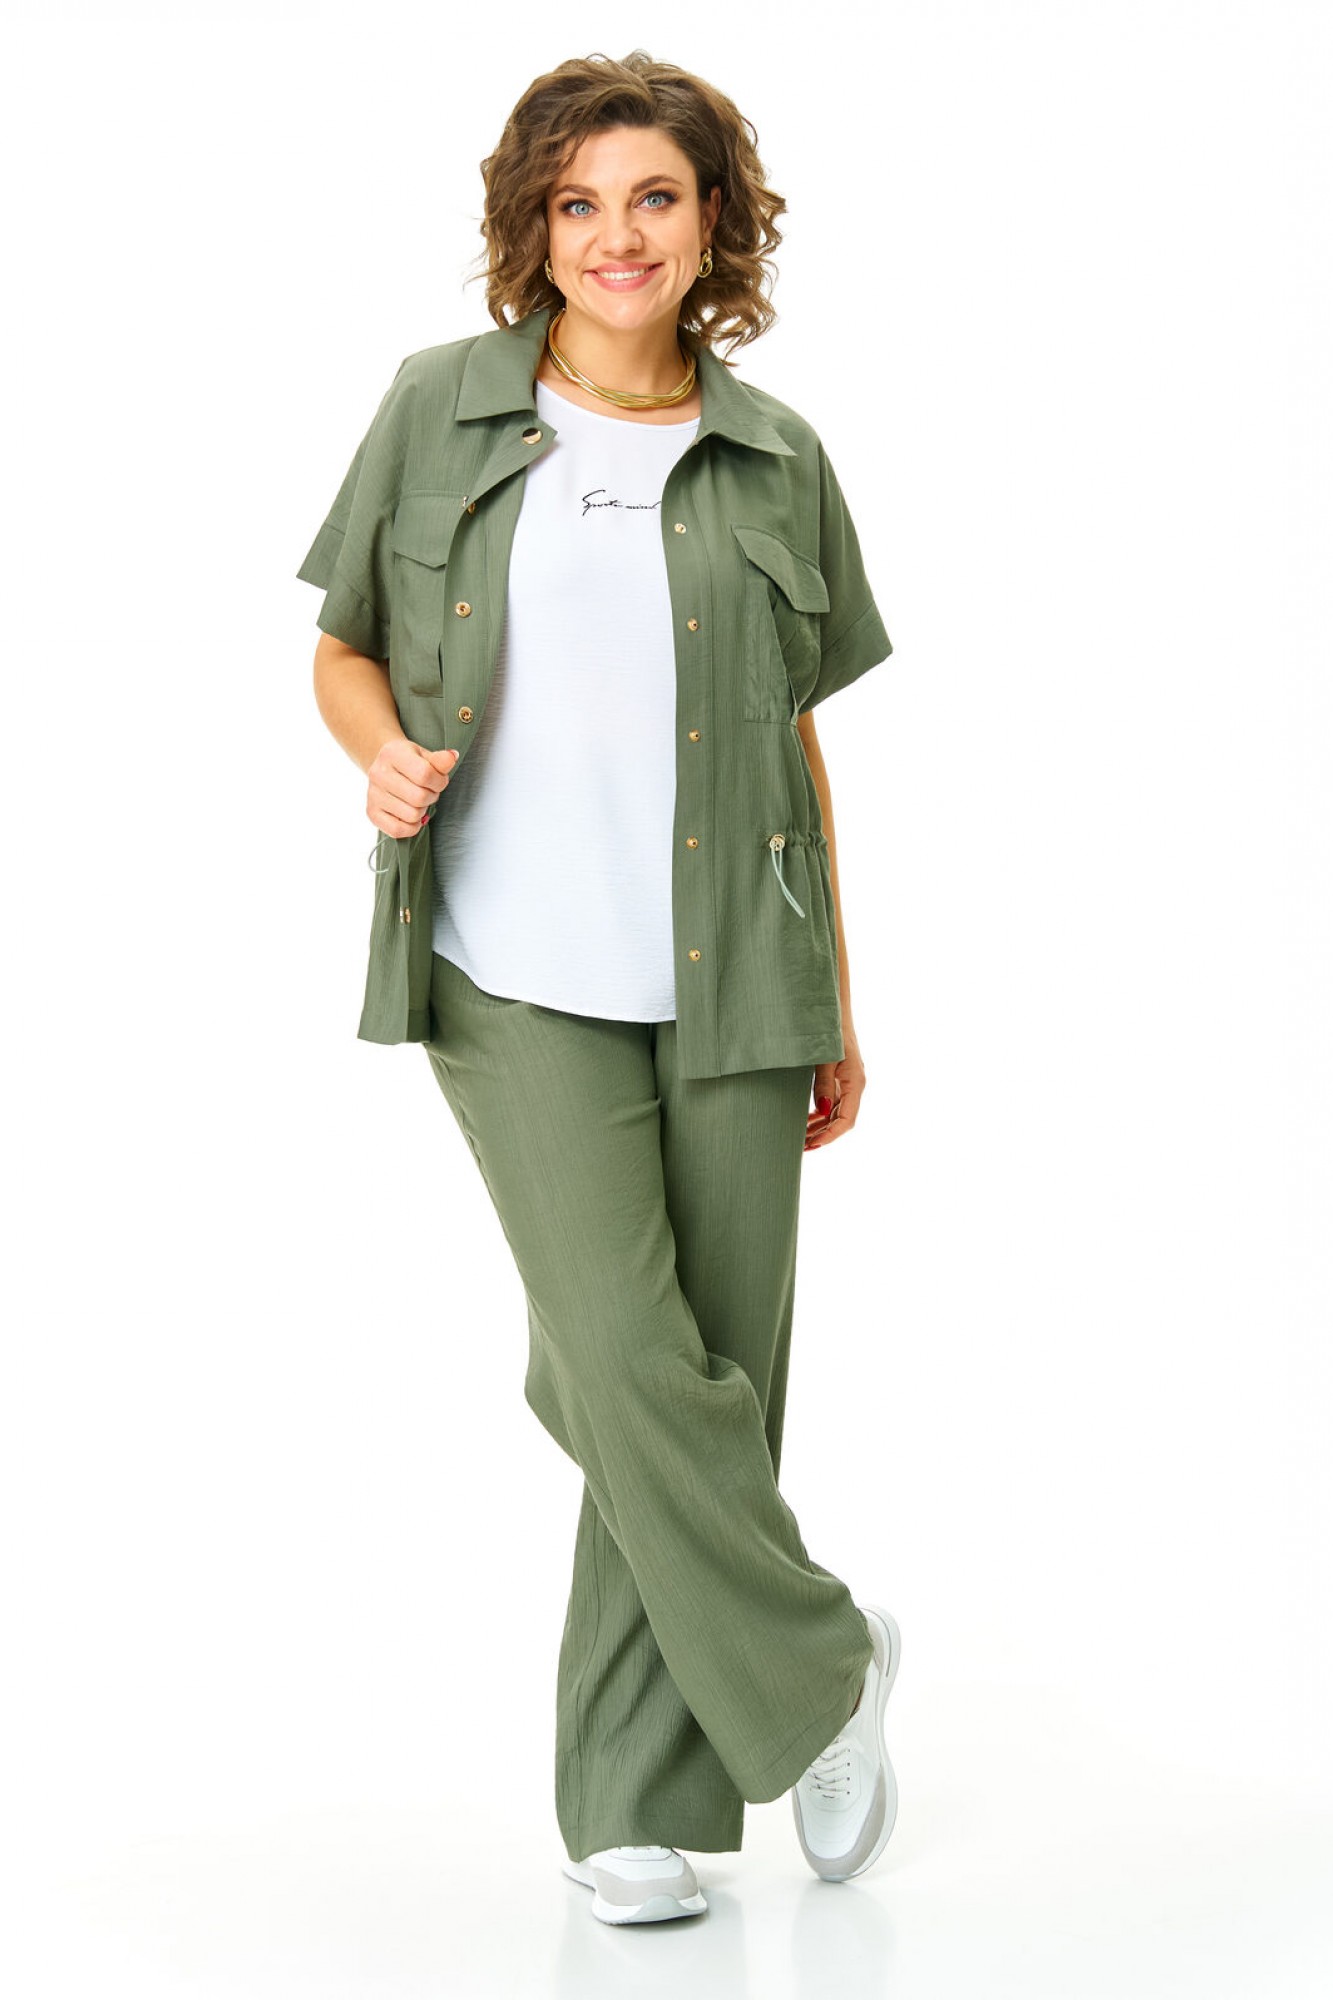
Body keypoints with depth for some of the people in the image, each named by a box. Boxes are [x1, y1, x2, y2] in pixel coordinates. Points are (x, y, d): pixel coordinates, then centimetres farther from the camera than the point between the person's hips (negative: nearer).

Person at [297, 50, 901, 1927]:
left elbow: (796, 741, 13)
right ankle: (820, 1671, 12)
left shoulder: (775, 458, 8)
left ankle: (637, 1808, 16)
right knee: (633, 1364, -13)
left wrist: (838, 1008, 13)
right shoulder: (441, 409, 5)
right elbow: (345, 649, 13)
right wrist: (388, 757, -10)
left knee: (716, 1380, 2)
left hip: (727, 989, 2)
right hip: (517, 977, -2)